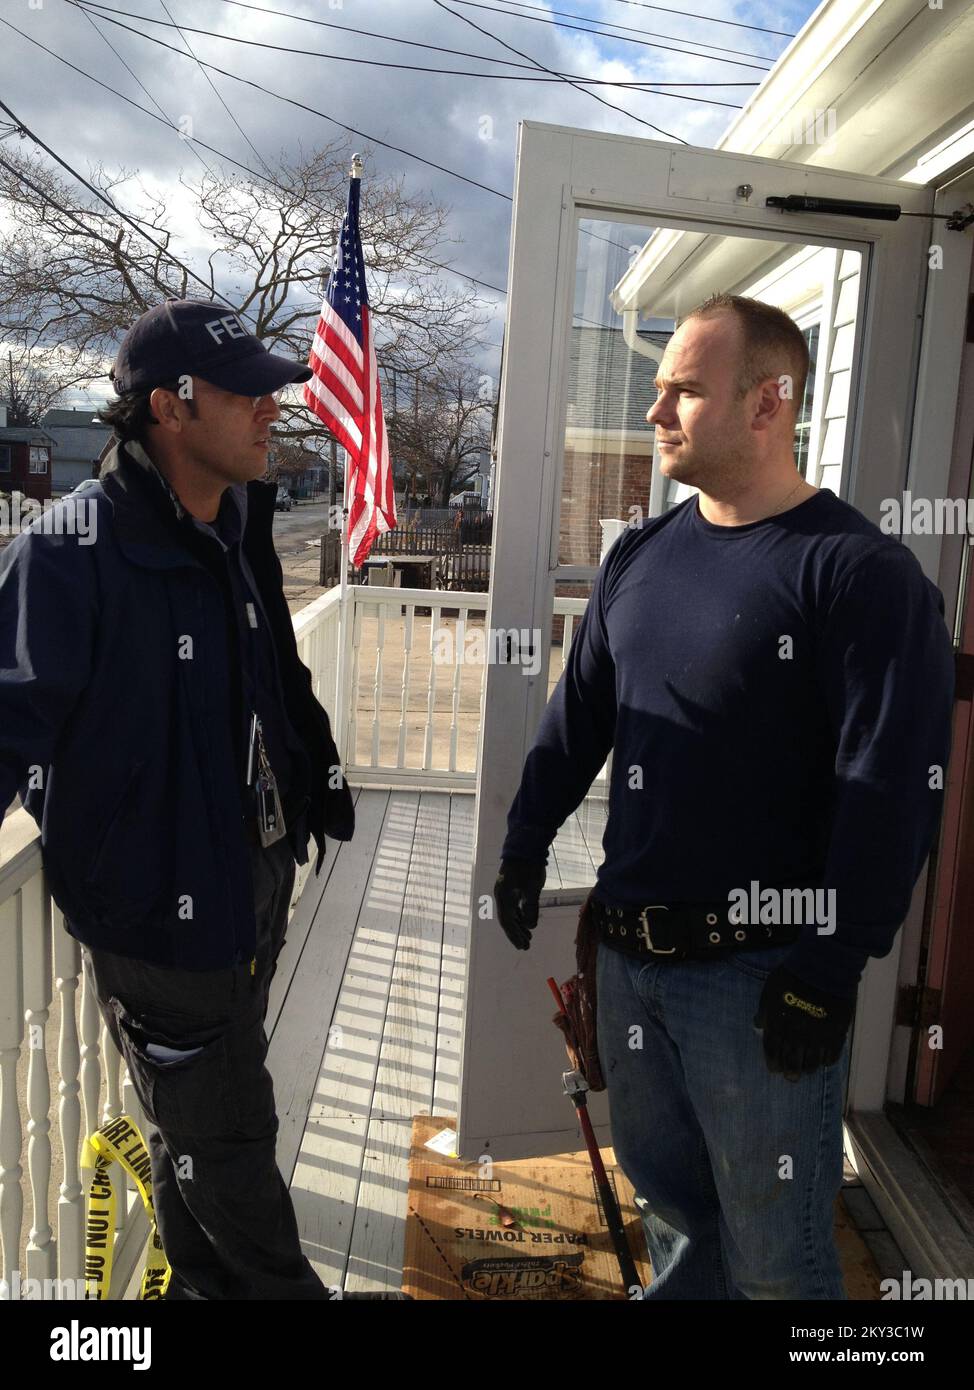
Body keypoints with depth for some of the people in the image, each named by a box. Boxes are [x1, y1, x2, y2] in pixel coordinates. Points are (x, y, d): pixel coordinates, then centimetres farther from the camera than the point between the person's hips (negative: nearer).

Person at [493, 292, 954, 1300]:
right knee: (668, 1202, 24)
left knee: (774, 1253, 12)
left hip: (759, 974, -6)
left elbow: (891, 788, -17)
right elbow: (577, 715, 14)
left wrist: (833, 968, -17)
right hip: (628, 953, 6)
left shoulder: (860, 573, -13)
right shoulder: (639, 557, 8)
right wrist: (527, 843, 14)